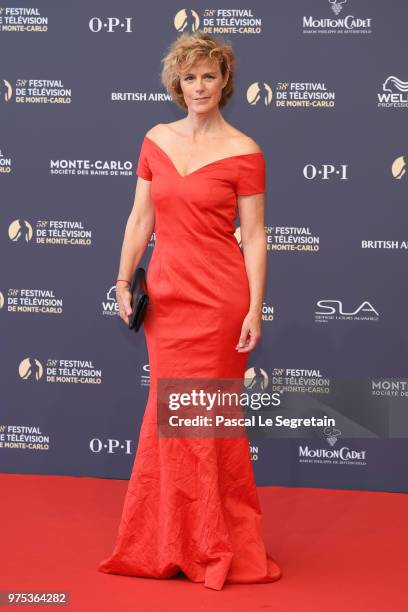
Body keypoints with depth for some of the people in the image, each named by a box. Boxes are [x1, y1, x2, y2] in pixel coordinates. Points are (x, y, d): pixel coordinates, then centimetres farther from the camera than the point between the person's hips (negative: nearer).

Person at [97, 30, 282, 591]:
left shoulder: (243, 152, -6)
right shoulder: (156, 141, 7)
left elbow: (253, 237, -7)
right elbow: (140, 219, 10)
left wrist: (255, 310, -11)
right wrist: (124, 281, 3)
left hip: (218, 297, -4)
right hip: (166, 292, 4)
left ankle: (219, 544, 21)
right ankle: (174, 542, 26)